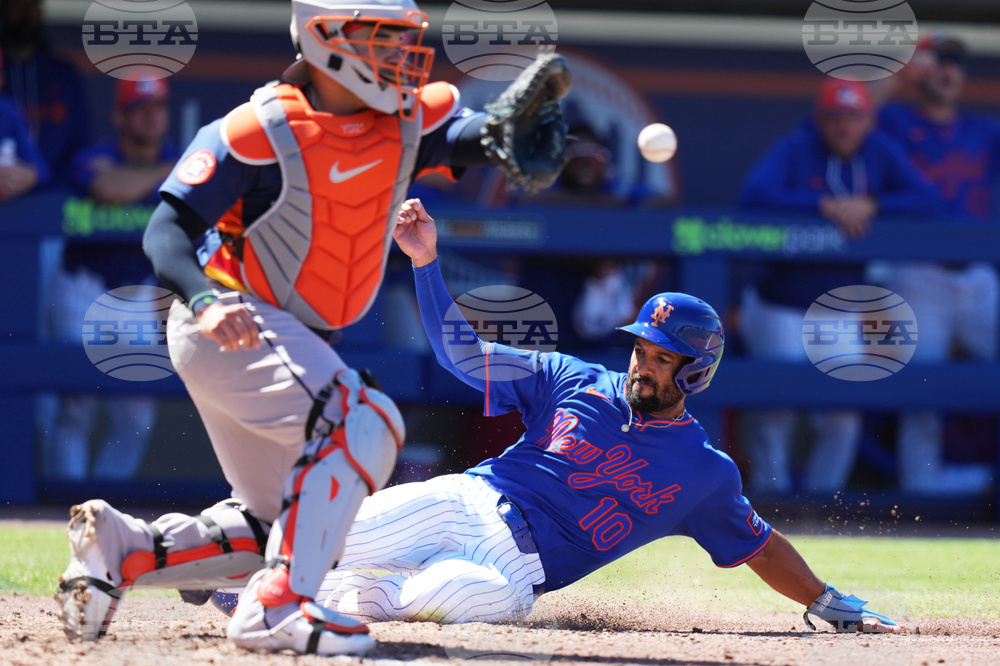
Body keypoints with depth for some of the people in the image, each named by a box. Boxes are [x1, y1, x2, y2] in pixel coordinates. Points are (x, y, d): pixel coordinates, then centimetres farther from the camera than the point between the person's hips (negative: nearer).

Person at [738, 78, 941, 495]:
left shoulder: (880, 152, 2)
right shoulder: (796, 149, -10)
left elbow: (927, 201, -4)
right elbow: (755, 195, -26)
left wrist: (871, 206, -19)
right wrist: (824, 206, -29)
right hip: (782, 307, -4)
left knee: (844, 417, -1)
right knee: (780, 404, -5)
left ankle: (822, 494, 14)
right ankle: (768, 491, 9)